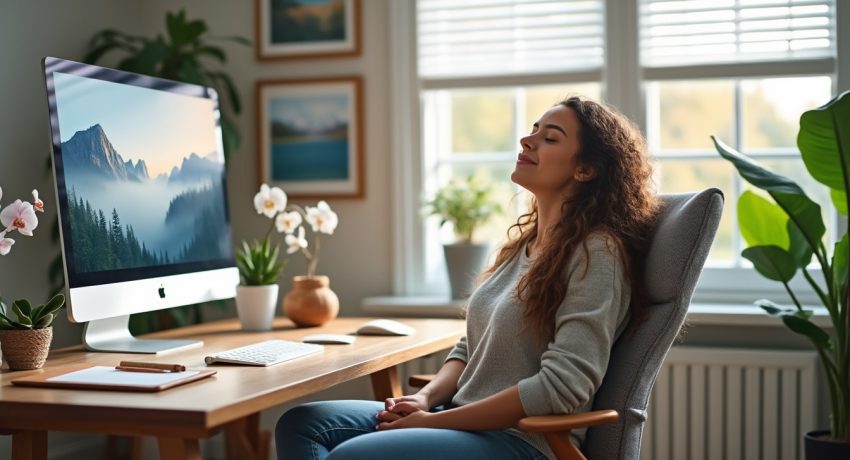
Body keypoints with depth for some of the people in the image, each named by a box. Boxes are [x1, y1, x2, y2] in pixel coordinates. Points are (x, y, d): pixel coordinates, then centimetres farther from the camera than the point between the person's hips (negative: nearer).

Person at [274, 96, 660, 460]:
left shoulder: (596, 252, -12)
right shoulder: (523, 244, 15)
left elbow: (562, 385, -21)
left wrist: (435, 421, -16)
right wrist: (426, 398, -2)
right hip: (466, 421, 9)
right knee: (301, 424, -3)